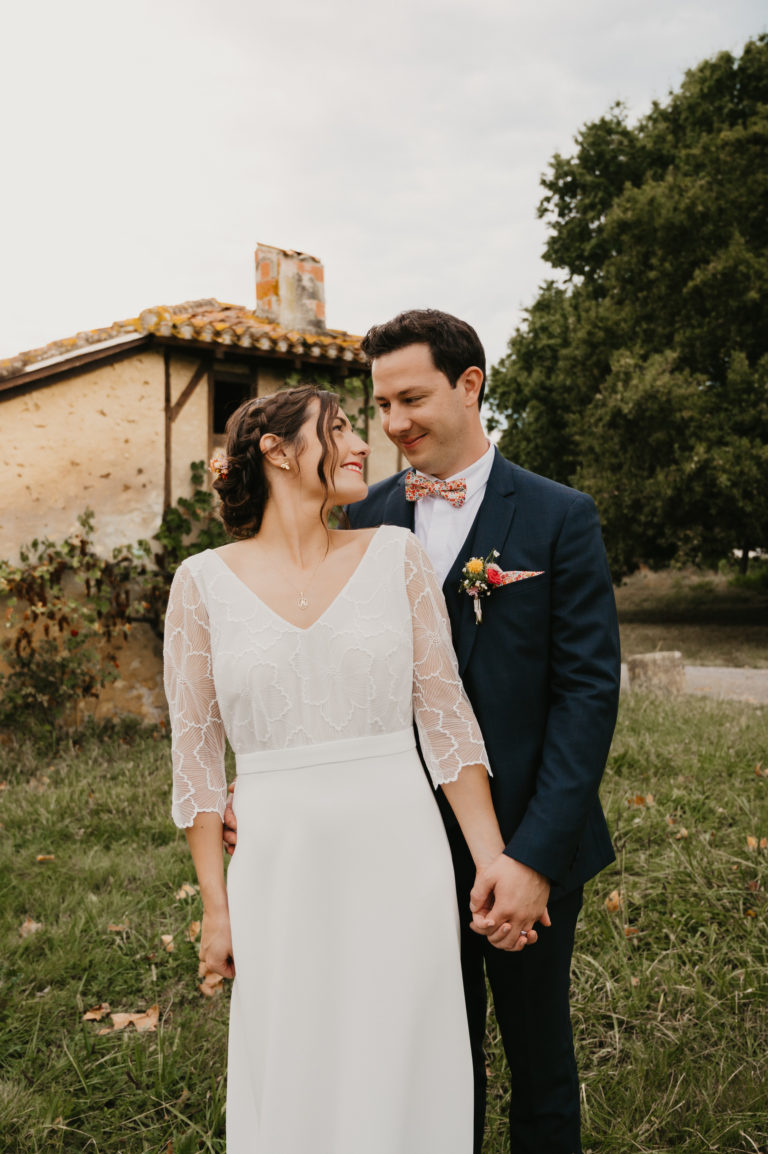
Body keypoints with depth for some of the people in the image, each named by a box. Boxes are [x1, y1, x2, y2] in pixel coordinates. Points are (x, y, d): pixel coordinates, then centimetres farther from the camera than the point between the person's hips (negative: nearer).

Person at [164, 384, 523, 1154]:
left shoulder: (395, 555, 1)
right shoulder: (204, 582, -1)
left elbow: (445, 714, 1)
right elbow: (196, 751, 3)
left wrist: (495, 864, -3)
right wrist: (215, 906, 2)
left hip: (397, 862, 1)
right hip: (280, 873, 0)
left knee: (398, 1077, 11)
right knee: (292, 1091, 12)